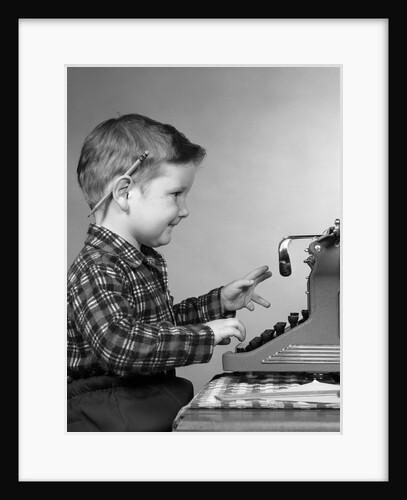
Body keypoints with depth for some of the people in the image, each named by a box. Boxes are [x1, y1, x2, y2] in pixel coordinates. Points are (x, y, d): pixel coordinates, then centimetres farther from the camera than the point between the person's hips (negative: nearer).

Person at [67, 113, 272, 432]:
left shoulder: (146, 259, 14)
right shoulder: (96, 269, -19)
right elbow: (118, 344, -34)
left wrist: (219, 302, 17)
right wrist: (205, 334, -27)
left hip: (154, 397, 9)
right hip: (108, 414, -9)